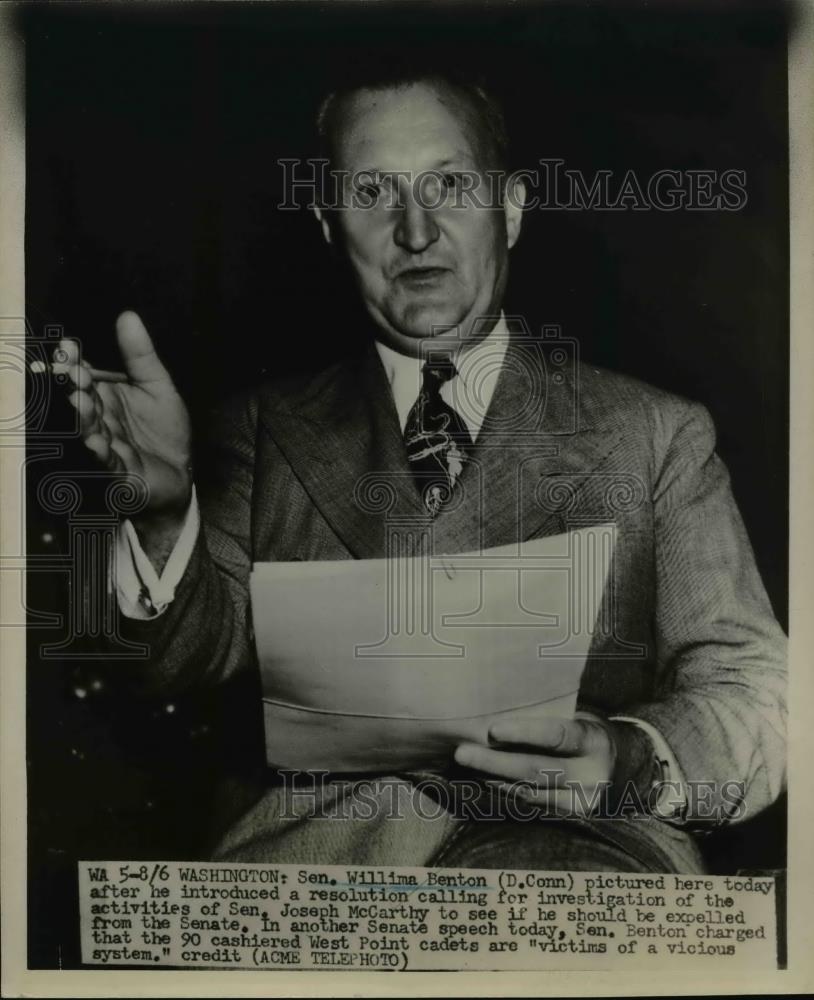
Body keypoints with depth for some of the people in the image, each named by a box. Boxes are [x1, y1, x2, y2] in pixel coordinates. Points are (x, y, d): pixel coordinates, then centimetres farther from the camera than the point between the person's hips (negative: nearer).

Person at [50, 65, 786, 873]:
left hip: (577, 839, -2)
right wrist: (162, 508, -16)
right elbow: (197, 652, 5)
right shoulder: (266, 430, 14)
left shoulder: (658, 435, 8)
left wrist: (634, 763, -16)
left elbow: (758, 696, 7)